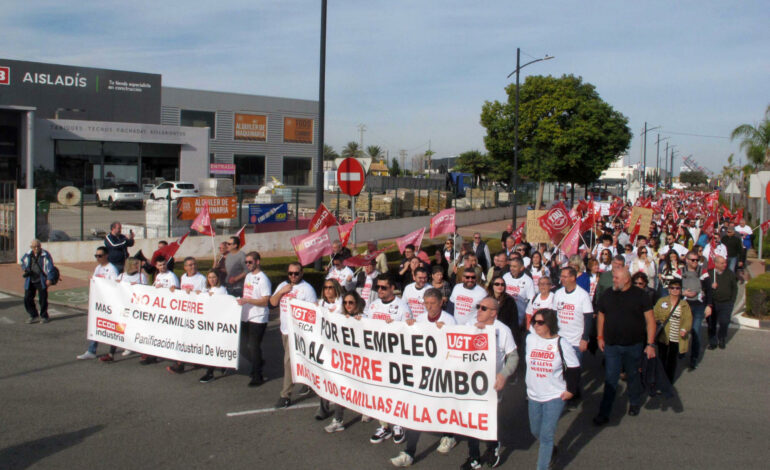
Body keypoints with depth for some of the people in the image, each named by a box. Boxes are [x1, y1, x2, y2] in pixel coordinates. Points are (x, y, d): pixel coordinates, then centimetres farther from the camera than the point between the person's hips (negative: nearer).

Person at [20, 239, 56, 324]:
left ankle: (44, 316, 15)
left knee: (43, 299, -1)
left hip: (41, 281, -4)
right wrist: (24, 270, 3)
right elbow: (23, 263, 24)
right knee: (27, 299, 2)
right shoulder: (27, 255, 4)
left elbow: (50, 268, -6)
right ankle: (34, 316, 18)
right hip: (30, 281, 4)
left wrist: (49, 279, -13)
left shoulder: (45, 255, -7)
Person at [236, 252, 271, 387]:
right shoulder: (248, 276, 12)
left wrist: (247, 300, -25)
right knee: (251, 346, 15)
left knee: (254, 347, -4)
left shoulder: (262, 279, -13)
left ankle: (257, 376, 6)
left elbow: (265, 301, -19)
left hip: (258, 319, -8)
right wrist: (240, 300, 7)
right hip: (246, 317, 8)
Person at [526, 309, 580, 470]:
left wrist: (571, 390, -6)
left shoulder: (561, 343, -12)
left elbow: (574, 368, -4)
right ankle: (550, 450, 48)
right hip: (534, 396, 5)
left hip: (555, 397, -5)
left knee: (546, 435, -7)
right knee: (536, 431, 19)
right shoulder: (530, 339, -2)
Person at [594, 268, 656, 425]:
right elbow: (601, 315, 14)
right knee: (610, 380, 0)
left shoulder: (639, 295, -8)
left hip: (633, 345, -1)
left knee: (633, 376, 16)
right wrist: (600, 337, 10)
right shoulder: (607, 294, 1)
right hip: (611, 345, 2)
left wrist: (650, 344, -10)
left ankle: (635, 403, 40)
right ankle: (604, 414, 4)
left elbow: (650, 319, -7)